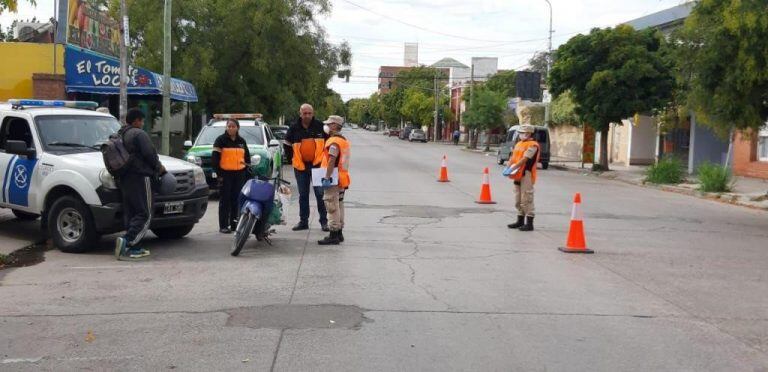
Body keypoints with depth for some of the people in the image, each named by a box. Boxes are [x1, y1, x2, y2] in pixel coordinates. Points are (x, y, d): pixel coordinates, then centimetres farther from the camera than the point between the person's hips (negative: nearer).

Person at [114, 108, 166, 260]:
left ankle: (133, 248, 9)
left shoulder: (118, 135, 19)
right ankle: (126, 241, -22)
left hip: (124, 179, 9)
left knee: (130, 214, 10)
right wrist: (158, 167, 3)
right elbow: (149, 154, -16)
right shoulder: (139, 134, -9)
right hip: (139, 177, -9)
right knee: (145, 214, -8)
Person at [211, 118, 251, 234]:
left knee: (238, 199, 5)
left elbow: (247, 157, 20)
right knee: (225, 200, -3)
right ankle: (223, 226, -1)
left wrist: (246, 171, 11)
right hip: (225, 174, -4)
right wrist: (219, 173, -11)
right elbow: (214, 158, -5)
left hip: (240, 174, 4)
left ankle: (235, 224, 13)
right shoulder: (221, 140, -1)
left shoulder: (242, 141, 14)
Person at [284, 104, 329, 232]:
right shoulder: (294, 128, 4)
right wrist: (291, 156, 6)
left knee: (320, 194, -3)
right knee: (303, 195, 10)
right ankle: (303, 221, 19)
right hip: (300, 165, 2)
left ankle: (324, 221, 6)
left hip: (317, 164, -2)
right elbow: (287, 143, 17)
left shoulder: (320, 126, -1)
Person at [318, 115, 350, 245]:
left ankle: (333, 235, -5)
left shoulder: (334, 142, -16)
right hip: (342, 179, 10)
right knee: (339, 206, 16)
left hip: (333, 180, -10)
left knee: (332, 207, -7)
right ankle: (339, 233, 23)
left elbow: (331, 161, -25)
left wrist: (327, 178, -26)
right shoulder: (344, 141, 16)